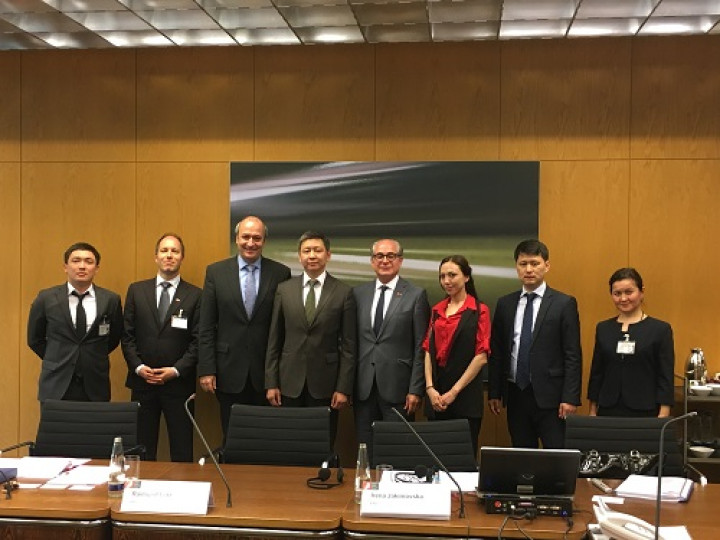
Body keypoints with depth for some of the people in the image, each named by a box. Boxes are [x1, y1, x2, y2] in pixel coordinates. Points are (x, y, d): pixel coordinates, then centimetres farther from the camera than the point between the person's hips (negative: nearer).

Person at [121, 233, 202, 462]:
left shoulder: (194, 295, 2)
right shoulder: (136, 290, 8)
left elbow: (198, 340, -2)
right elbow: (127, 335, 6)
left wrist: (176, 370, -11)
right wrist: (138, 367, -6)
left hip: (179, 383, -2)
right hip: (142, 381, 2)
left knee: (182, 449, 2)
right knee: (142, 448, 7)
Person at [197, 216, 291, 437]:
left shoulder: (280, 274, 1)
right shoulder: (216, 272, 2)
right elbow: (206, 327, 2)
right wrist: (206, 369, -3)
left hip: (266, 372, 0)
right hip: (229, 372, 1)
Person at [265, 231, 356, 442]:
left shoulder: (343, 293, -1)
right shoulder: (284, 290, 5)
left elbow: (348, 345, -1)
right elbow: (274, 340, 6)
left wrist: (343, 388, -5)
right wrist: (271, 383, 2)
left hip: (325, 384, -1)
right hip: (290, 382, 2)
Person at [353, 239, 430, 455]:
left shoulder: (416, 295, 0)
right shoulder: (358, 293, 10)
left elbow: (421, 347, -3)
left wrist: (416, 390, -7)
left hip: (397, 387, -3)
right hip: (363, 387, 3)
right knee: (366, 454, 7)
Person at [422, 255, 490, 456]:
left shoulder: (479, 310, -3)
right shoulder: (437, 310, 14)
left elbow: (481, 356, -8)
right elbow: (428, 350, 10)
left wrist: (454, 391, -11)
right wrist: (430, 388, -3)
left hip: (466, 395, -5)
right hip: (436, 395, 5)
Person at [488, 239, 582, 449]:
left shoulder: (564, 303, -1)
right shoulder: (505, 304, 10)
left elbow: (573, 355, -5)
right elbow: (496, 352, 12)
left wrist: (570, 398, -10)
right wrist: (494, 392, 7)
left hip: (550, 395, -4)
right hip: (515, 394, 4)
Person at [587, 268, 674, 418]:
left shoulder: (660, 329, -3)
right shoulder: (603, 328, 8)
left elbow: (666, 378, -5)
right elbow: (596, 374, 11)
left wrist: (663, 417, -12)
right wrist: (592, 412, 7)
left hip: (645, 413, -3)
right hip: (608, 411, 3)